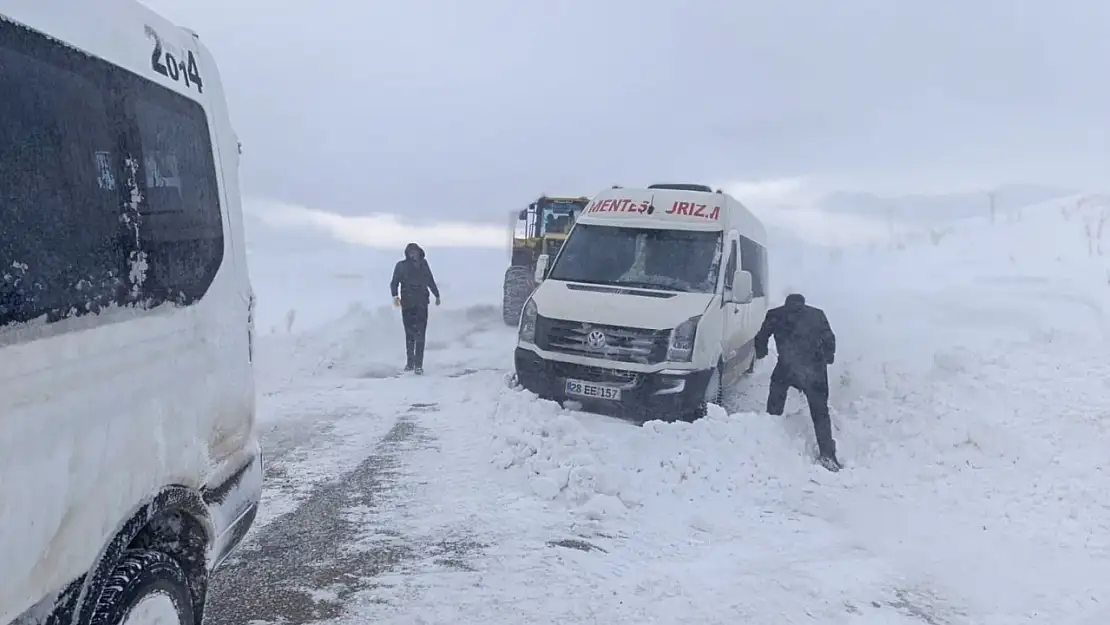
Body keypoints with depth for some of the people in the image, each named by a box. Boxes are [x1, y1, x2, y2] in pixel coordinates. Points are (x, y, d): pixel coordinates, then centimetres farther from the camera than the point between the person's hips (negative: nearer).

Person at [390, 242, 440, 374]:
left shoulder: (423, 264, 7)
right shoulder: (401, 265, 2)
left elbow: (430, 281, 19)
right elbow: (394, 283, -3)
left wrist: (437, 295, 27)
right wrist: (395, 296, -20)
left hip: (422, 304, 0)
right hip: (407, 304, 0)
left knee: (420, 335, -8)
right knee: (410, 334, 8)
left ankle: (418, 365, -8)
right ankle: (410, 362, 21)